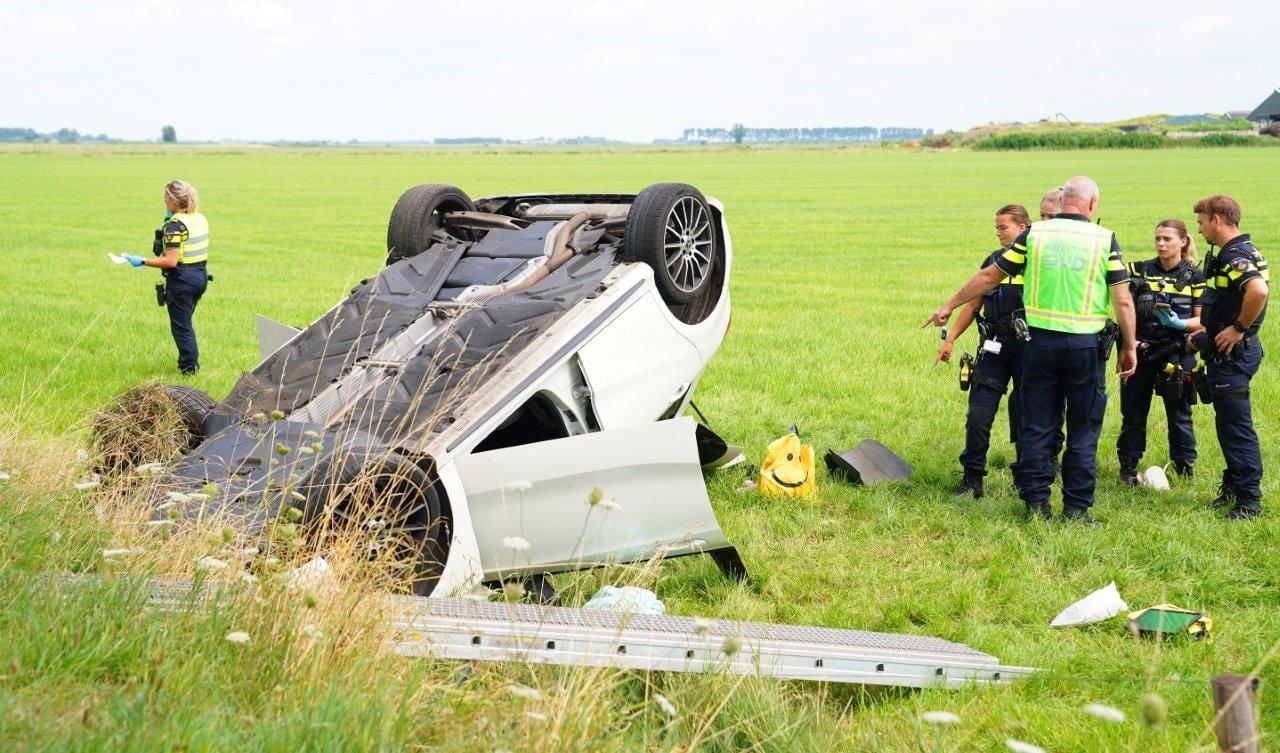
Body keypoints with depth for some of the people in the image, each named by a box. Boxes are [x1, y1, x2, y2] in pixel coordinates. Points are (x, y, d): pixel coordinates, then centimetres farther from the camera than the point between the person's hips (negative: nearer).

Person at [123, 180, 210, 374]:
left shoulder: (175, 225, -19)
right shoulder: (200, 219, 6)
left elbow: (171, 261, -24)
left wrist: (143, 262, -18)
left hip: (182, 279, -8)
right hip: (200, 275, 8)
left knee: (181, 326, 5)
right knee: (186, 322, 23)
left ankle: (188, 368, 11)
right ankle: (192, 362, 29)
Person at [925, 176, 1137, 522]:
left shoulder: (1033, 234, 1)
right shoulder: (1105, 239, -3)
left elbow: (989, 277, 6)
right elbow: (1123, 300, -5)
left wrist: (949, 305, 17)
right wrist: (1129, 347, 5)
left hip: (1040, 339, 2)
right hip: (1085, 344, -1)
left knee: (1036, 426, 10)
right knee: (1082, 429, 8)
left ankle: (1036, 501, 13)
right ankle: (1076, 506, 9)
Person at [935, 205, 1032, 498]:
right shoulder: (993, 261, 11)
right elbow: (973, 304, 17)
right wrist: (950, 339, 13)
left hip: (1027, 348, -4)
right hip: (993, 347, 4)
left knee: (1025, 416, 5)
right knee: (979, 413, -4)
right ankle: (972, 477, 2)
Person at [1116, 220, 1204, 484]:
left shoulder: (1194, 277, 1)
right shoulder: (1139, 271, 4)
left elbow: (1202, 320, 0)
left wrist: (1180, 323, -17)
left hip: (1177, 353, -1)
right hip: (1140, 351, 1)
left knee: (1179, 413, 7)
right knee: (1133, 412, 7)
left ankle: (1185, 468, 18)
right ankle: (1128, 467, 18)